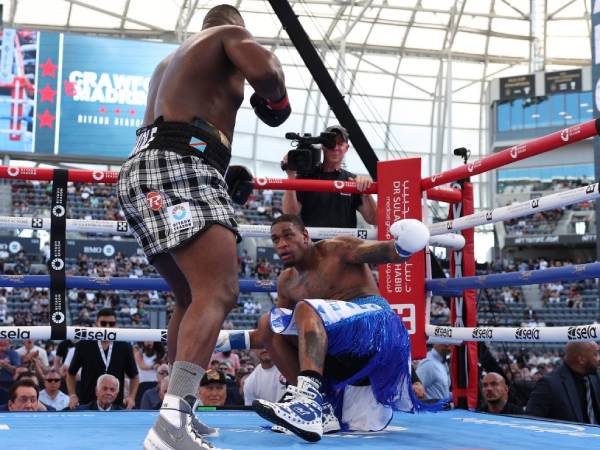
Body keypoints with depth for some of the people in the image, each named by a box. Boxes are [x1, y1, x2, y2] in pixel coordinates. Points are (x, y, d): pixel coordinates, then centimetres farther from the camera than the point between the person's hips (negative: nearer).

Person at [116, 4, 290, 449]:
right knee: (219, 293, -23)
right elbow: (264, 70, -12)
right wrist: (276, 101, 10)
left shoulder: (171, 59, 37)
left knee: (194, 300, 18)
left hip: (147, 172, 10)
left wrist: (225, 175, 30)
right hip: (178, 169, -9)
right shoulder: (231, 34, 12)